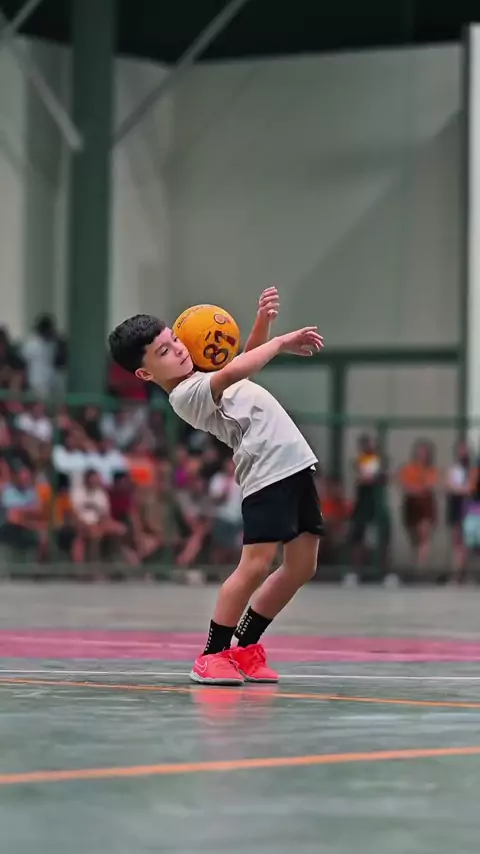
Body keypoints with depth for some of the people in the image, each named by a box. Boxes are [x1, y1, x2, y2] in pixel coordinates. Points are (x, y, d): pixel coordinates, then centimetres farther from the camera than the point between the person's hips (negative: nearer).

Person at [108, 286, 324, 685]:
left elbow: (246, 358, 31)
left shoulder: (200, 374, 18)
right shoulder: (186, 395, -11)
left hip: (296, 463, 9)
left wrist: (264, 320, 12)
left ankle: (245, 648, 18)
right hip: (268, 472, -9)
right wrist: (283, 341, -18)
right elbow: (234, 372, -28)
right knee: (256, 565, -17)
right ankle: (213, 655, -4)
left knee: (301, 567, 7)